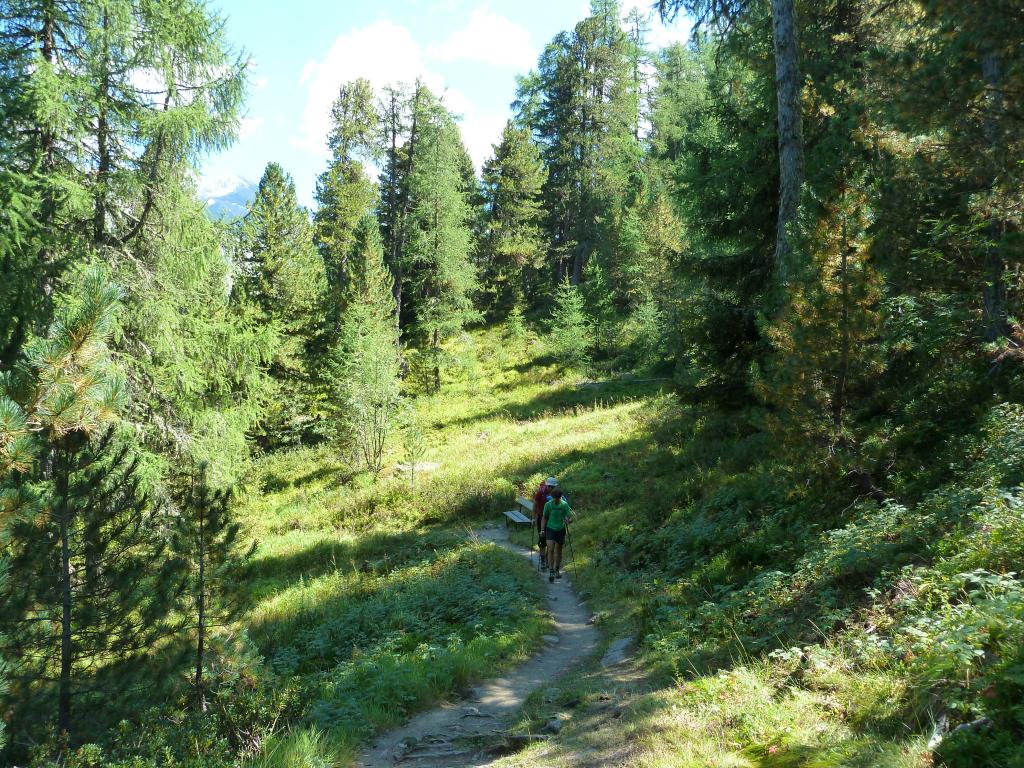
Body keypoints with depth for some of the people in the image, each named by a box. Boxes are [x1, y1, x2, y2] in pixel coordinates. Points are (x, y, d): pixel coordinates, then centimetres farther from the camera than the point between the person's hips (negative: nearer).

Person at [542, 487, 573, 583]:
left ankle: (557, 570, 28)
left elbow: (570, 517, -6)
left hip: (560, 530, 1)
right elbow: (545, 518, 4)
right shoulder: (548, 505, -7)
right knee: (550, 550, -13)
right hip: (550, 529, -1)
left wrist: (568, 521, -29)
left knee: (558, 551, 11)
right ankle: (551, 572, -14)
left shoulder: (564, 504, -7)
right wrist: (543, 530, -2)